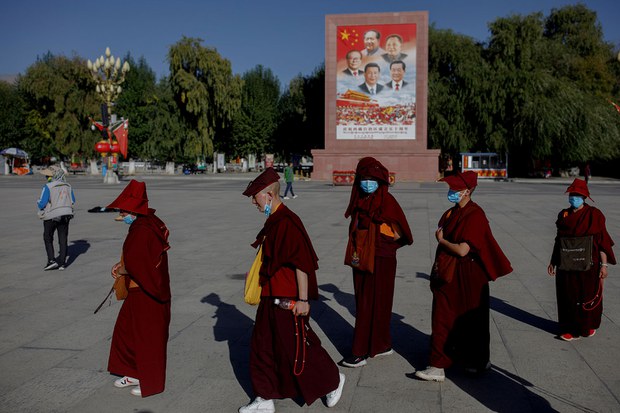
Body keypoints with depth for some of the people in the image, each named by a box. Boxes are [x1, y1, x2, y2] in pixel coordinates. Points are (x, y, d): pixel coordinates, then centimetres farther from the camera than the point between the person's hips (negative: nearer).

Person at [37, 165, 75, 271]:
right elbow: (72, 201, 7)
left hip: (51, 216, -4)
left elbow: (42, 204, -16)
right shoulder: (67, 186, 1)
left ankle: (51, 260, 1)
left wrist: (38, 203, 6)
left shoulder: (48, 187, -16)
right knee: (63, 239, 9)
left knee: (48, 239, 11)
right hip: (65, 215, 5)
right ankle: (61, 263, 10)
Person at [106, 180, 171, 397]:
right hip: (140, 292, 10)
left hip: (146, 294, -10)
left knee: (147, 336, 5)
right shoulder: (150, 223, 6)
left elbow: (134, 265, -27)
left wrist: (121, 270, -6)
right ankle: (135, 373, 35)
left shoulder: (142, 230, -25)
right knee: (126, 330, 21)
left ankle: (151, 383, 22)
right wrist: (122, 265, 5)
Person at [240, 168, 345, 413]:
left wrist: (302, 300, -22)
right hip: (271, 298, 10)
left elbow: (301, 264, -23)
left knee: (298, 350, 4)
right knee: (262, 348, 13)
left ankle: (334, 381, 28)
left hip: (288, 301, -9)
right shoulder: (273, 221, 9)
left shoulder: (287, 222, -21)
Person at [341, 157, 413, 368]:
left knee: (371, 304, -2)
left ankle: (360, 352, 4)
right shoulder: (359, 200, 8)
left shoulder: (387, 200, -12)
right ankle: (383, 345, 25)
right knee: (363, 302, 11)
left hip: (381, 260, -7)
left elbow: (397, 234, -10)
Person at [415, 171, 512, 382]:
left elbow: (462, 250, -24)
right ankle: (438, 367, 14)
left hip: (467, 277, -7)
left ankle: (480, 361, 32)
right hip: (449, 275, 8)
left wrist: (441, 240, -9)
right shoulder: (452, 213, 7)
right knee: (443, 319, 7)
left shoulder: (475, 215, -18)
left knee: (470, 321, 10)